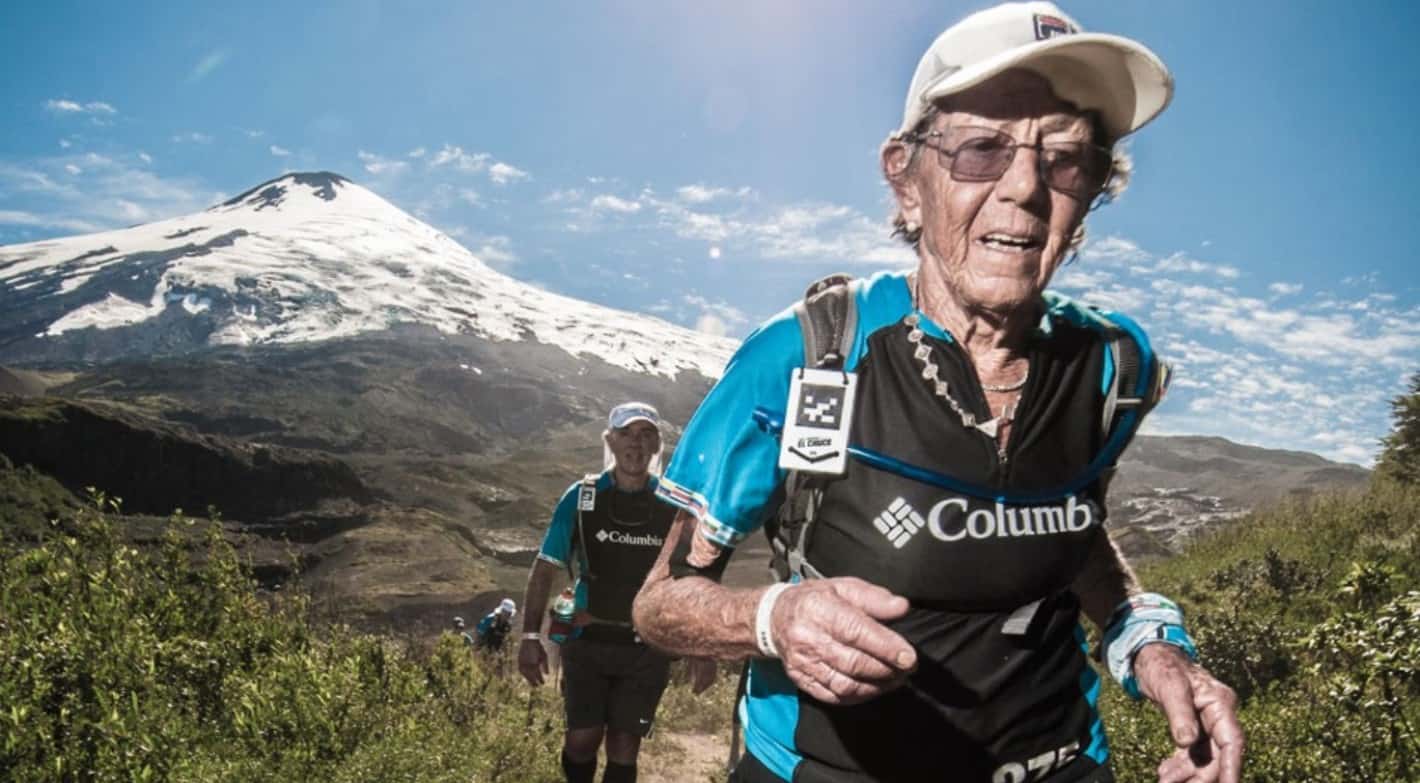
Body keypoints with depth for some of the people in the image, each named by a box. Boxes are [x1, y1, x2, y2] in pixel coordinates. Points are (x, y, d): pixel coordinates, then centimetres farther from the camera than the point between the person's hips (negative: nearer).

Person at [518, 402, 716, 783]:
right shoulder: (581, 497, -5)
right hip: (587, 641, 0)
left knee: (624, 746, 5)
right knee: (582, 739, -2)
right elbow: (545, 569, -1)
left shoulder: (675, 505, -4)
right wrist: (530, 636, -7)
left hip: (648, 648, 0)